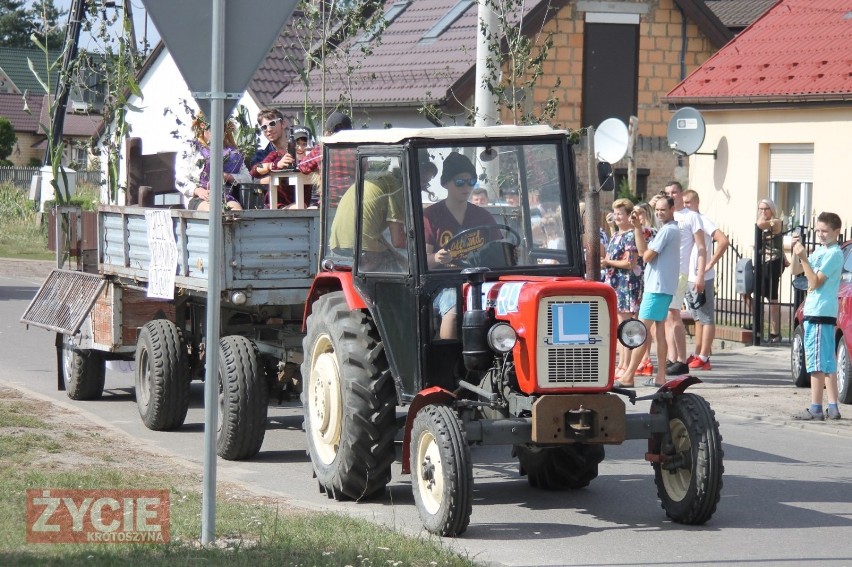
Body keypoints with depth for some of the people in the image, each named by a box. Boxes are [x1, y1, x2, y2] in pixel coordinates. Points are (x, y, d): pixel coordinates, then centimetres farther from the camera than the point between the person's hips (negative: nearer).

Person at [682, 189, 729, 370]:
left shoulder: (703, 221, -11)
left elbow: (723, 240, -23)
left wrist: (710, 264, -20)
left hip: (702, 278, -9)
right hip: (688, 277, 9)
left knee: (706, 318, -5)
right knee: (698, 318, 15)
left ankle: (703, 358, -7)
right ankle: (697, 355, 21)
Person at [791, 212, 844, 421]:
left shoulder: (833, 254, -12)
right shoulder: (820, 250, 15)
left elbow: (815, 282, -16)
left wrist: (803, 258, -20)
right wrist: (797, 253, 4)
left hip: (821, 313, -10)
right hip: (813, 311, 10)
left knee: (817, 363, -9)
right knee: (827, 363, 9)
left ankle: (816, 409, -10)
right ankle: (833, 408, 11)